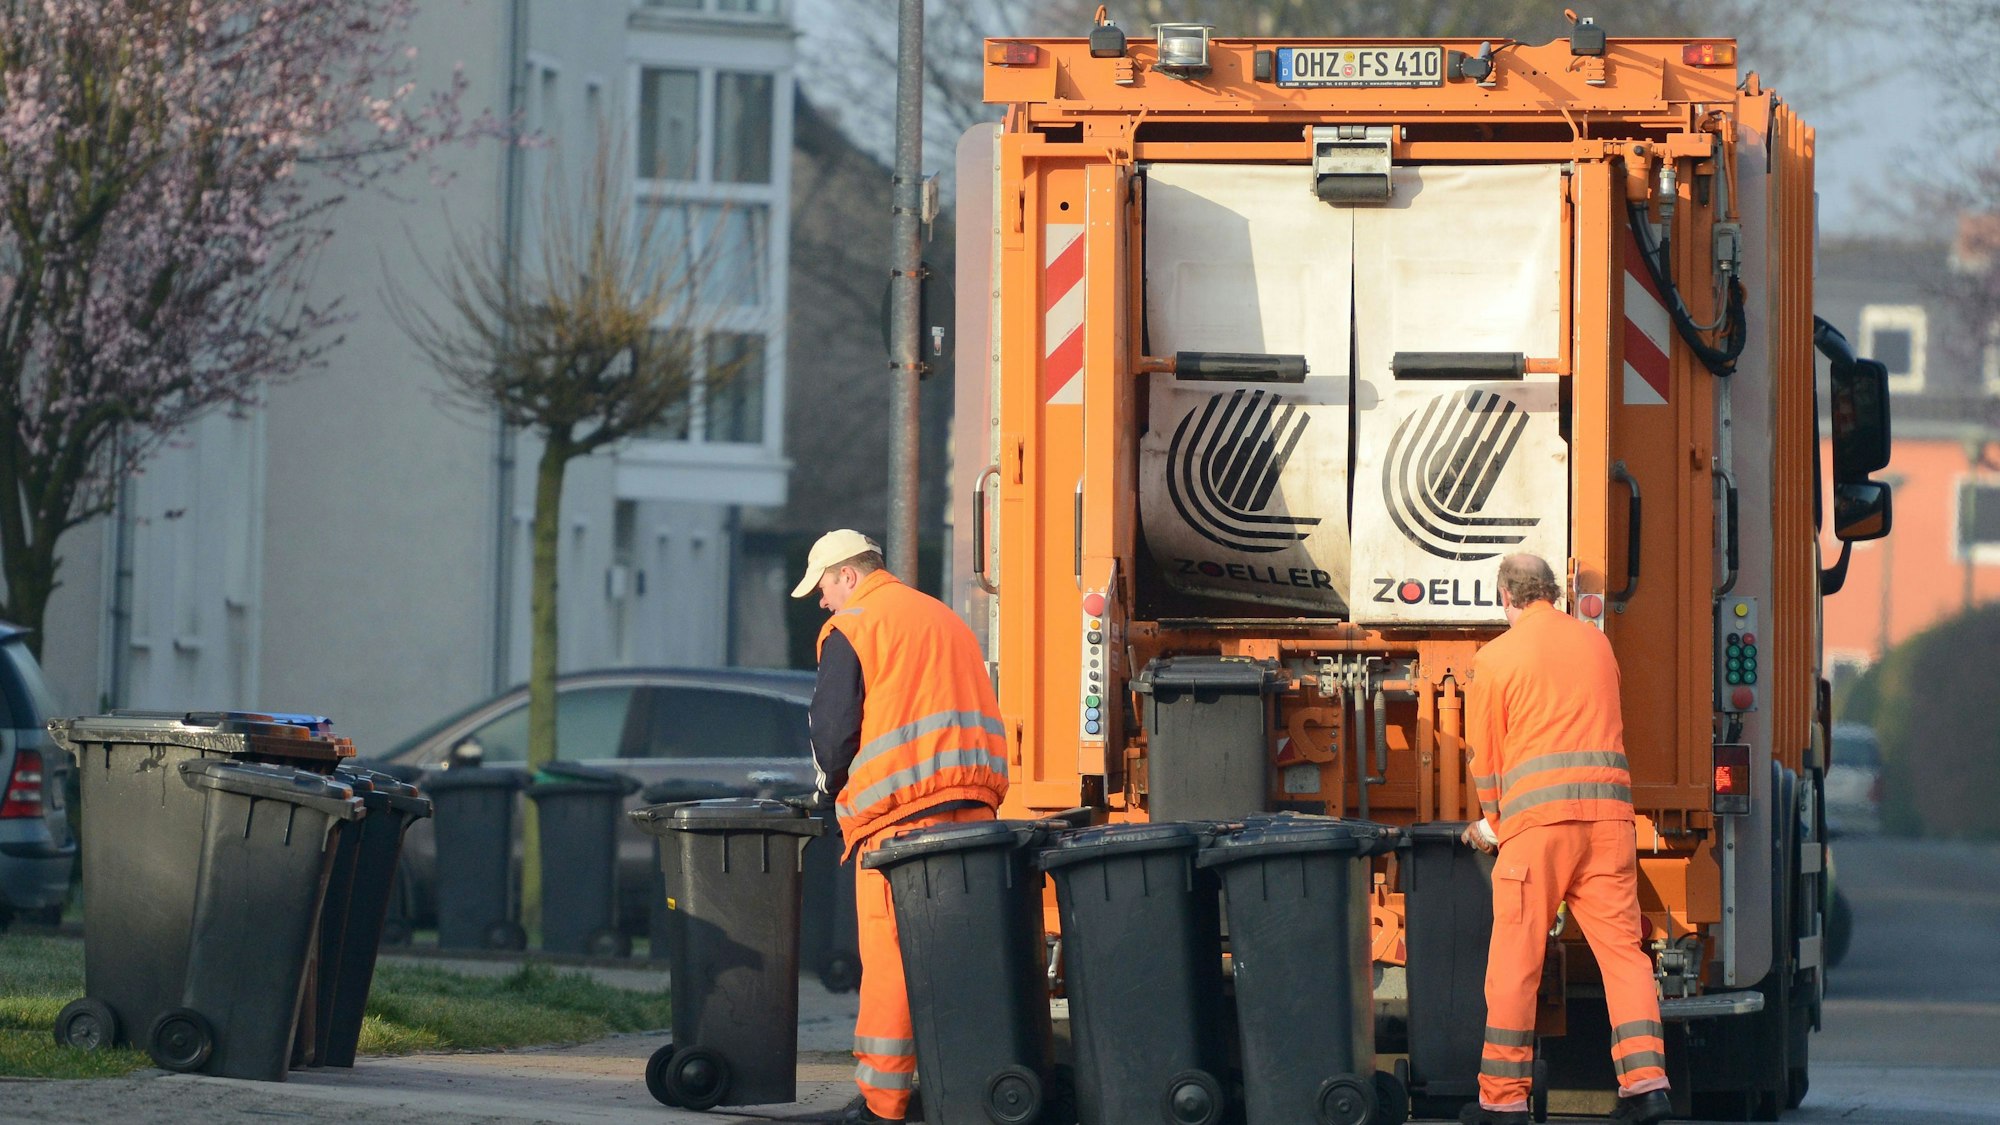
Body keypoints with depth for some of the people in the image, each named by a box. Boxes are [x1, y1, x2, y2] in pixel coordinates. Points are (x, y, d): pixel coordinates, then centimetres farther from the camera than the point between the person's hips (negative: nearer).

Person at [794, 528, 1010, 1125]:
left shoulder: (851, 628, -1)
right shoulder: (945, 619, 23)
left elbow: (833, 726, -5)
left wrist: (836, 786, 13)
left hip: (901, 807, -7)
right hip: (975, 801, 7)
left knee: (890, 953, -6)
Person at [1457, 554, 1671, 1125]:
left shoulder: (1497, 656, 3)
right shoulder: (1596, 643, 17)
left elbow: (1485, 752, 7)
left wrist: (1492, 822, 23)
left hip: (1538, 817, -4)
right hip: (1608, 810, 4)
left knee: (1515, 957, 1)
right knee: (1622, 946, 3)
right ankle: (1646, 1079, -8)